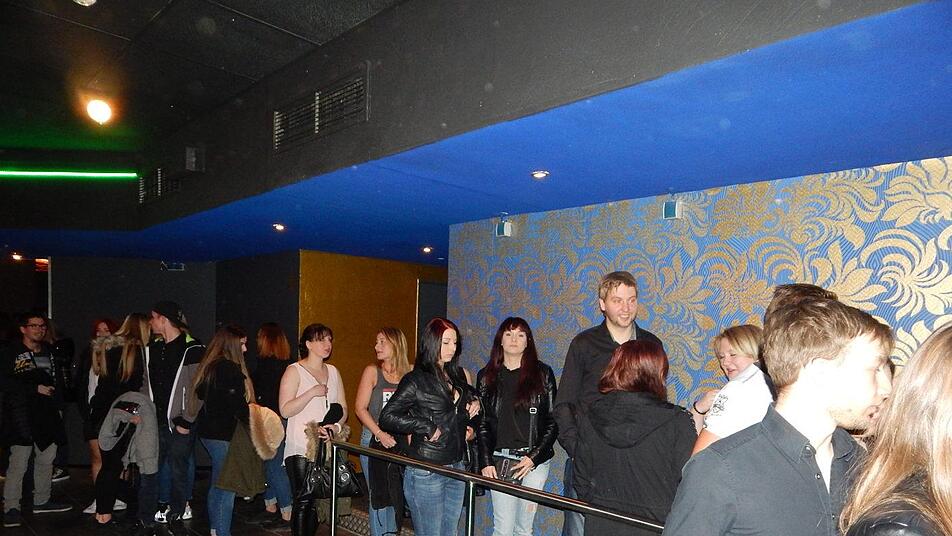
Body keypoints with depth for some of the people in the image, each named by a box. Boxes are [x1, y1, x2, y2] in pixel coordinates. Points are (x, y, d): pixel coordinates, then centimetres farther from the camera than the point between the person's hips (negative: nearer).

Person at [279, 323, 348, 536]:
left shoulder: (333, 372, 14)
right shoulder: (294, 371, -2)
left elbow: (343, 408, 12)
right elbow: (285, 410, -10)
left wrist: (337, 426, -7)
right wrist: (312, 393, -18)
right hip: (301, 448, -5)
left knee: (316, 501, 8)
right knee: (302, 502, -6)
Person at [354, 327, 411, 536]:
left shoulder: (409, 373, 3)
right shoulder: (372, 371, 0)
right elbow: (360, 408, -3)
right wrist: (380, 434, -13)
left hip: (400, 441, 2)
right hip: (374, 440, -1)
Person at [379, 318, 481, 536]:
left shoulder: (457, 375, 9)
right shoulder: (416, 380, -11)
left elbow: (470, 394, 30)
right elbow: (387, 417, -15)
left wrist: (475, 402, 7)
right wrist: (427, 428, -16)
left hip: (456, 467, 7)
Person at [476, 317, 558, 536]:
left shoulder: (542, 373, 2)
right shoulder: (486, 377, 6)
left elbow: (553, 421, 1)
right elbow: (481, 423, 6)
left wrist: (534, 457, -7)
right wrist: (485, 462, -3)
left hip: (535, 460, 0)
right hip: (500, 460, 0)